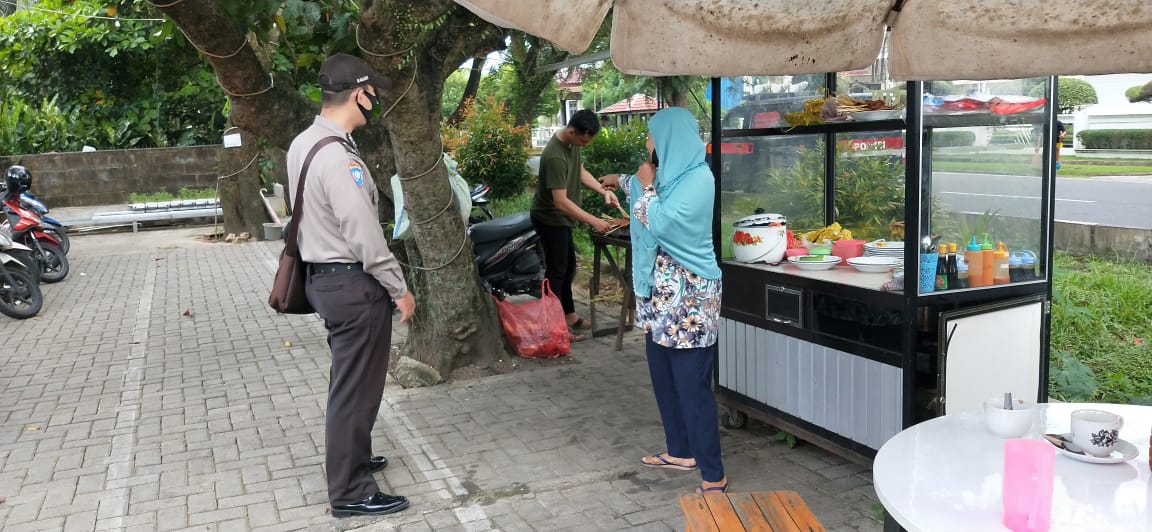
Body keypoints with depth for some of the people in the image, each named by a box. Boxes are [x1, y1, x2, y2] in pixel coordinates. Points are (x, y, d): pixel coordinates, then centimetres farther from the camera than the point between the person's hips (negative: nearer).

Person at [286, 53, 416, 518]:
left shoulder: (304, 143, 8)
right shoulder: (336, 157, -24)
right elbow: (365, 235, -23)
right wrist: (399, 288, -13)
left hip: (323, 276, 10)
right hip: (353, 284, -10)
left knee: (347, 381, 23)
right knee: (356, 388, 2)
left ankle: (351, 460, 40)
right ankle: (351, 492, 14)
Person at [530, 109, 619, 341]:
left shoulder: (573, 143, -3)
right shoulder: (555, 156, -32)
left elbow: (580, 171, 13)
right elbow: (561, 201, -33)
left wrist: (603, 191, -2)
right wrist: (593, 221, -32)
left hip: (560, 218, 10)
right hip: (550, 219, -10)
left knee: (568, 266, 18)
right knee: (556, 271, -5)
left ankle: (568, 314, 32)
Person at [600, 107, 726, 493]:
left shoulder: (698, 179, -16)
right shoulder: (670, 175, 11)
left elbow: (658, 223, -25)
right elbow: (643, 186, 36)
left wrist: (646, 187, -10)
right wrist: (623, 181, 53)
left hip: (688, 295, -10)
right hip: (661, 291, 10)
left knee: (692, 384, -7)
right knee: (662, 375, 15)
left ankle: (713, 476, 0)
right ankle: (681, 451, 30)